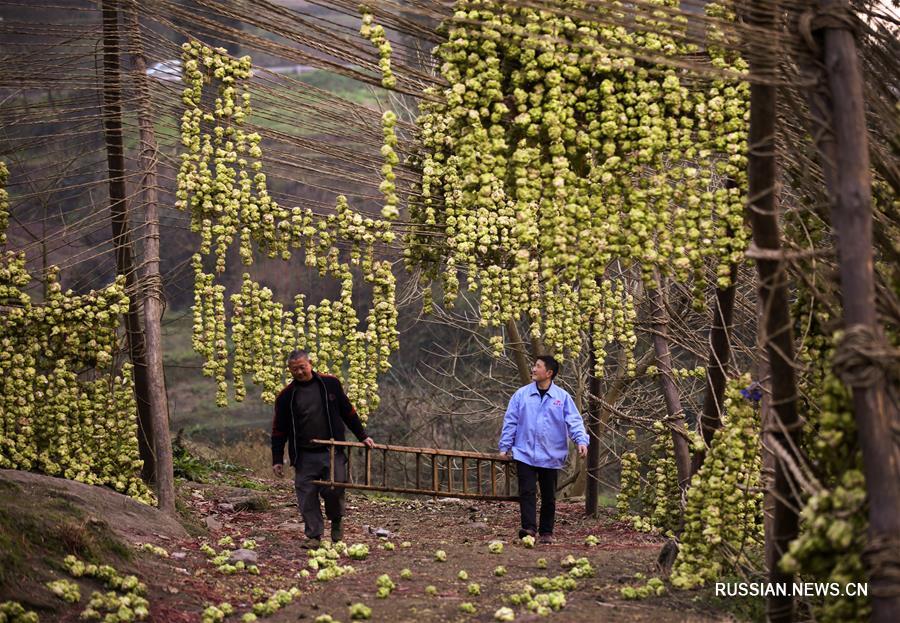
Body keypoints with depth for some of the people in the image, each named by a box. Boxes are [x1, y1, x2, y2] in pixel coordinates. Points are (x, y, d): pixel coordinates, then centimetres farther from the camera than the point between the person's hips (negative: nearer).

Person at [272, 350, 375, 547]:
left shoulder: (330, 383, 3)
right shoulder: (286, 396, 1)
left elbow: (348, 412, 13)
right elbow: (279, 430, 7)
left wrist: (362, 436, 12)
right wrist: (277, 460, 4)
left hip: (333, 451, 0)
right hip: (304, 457, 0)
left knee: (334, 490, -7)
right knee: (307, 496, -3)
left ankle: (336, 521, 21)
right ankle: (314, 536, 9)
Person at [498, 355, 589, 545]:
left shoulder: (562, 397, 1)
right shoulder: (521, 394, 3)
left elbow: (574, 421, -3)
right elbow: (510, 422, 6)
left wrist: (581, 440, -19)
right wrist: (505, 447, 3)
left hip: (551, 456, 0)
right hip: (525, 454, 0)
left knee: (549, 496, 8)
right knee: (527, 492, -9)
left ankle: (546, 532, 18)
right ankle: (529, 528, -11)